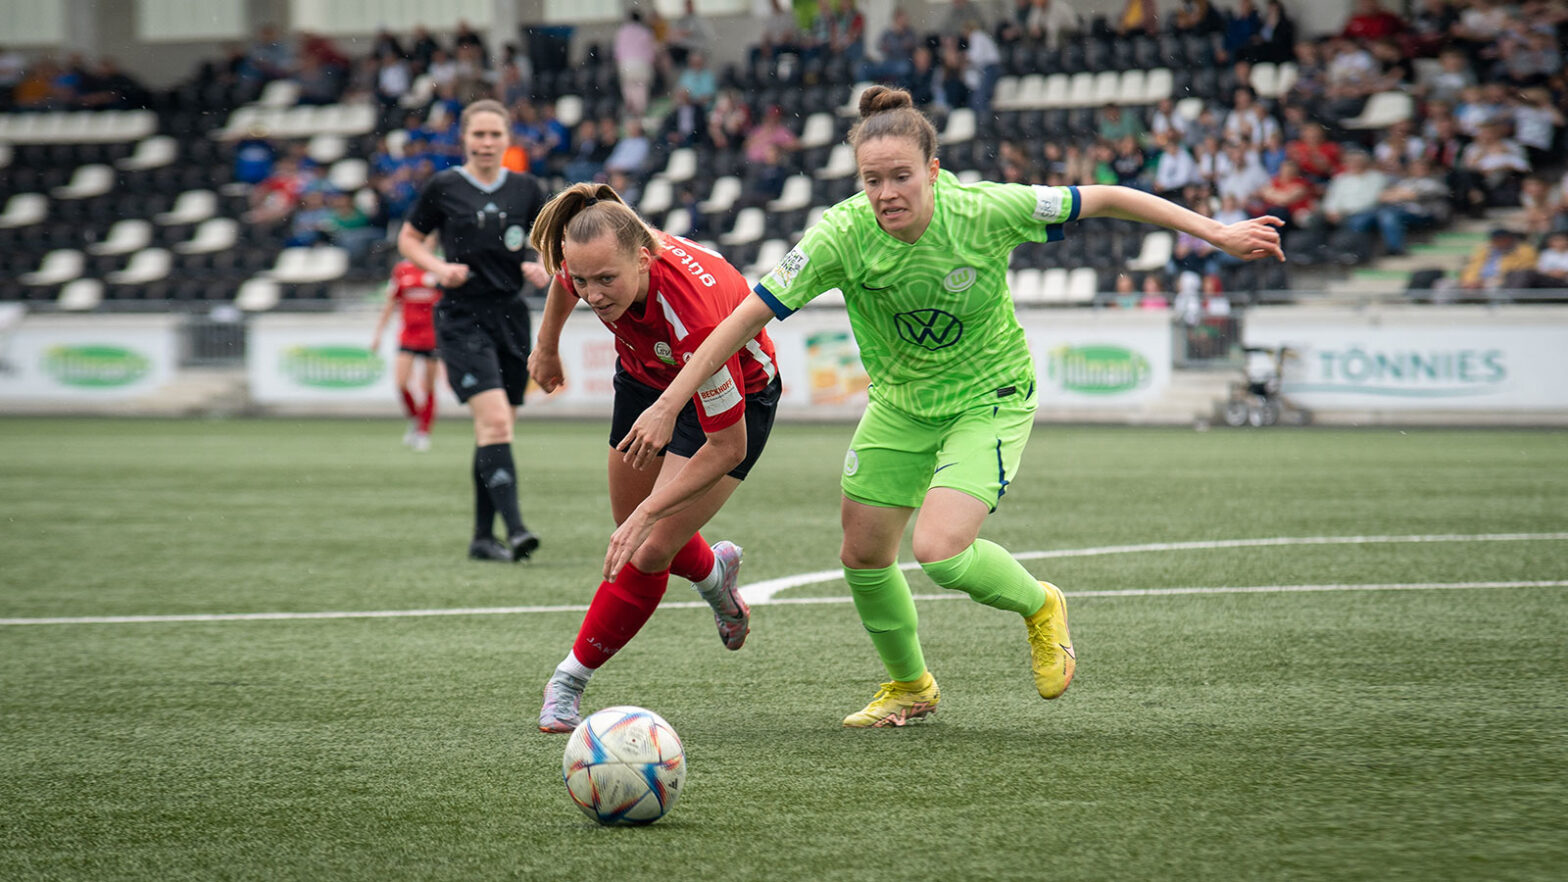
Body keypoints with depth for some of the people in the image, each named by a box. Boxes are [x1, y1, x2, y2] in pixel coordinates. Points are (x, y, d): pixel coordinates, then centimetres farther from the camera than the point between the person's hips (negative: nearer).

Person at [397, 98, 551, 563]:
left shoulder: (525, 189, 6)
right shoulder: (443, 188, -2)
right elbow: (409, 238, 10)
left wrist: (545, 270, -6)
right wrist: (439, 267, -8)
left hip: (511, 316, 4)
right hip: (462, 319, -4)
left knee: (495, 431, 9)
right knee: (494, 420, -20)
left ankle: (482, 536, 19)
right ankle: (514, 528, -26)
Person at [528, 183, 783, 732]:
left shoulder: (693, 315, -46)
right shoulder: (587, 261, -30)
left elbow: (728, 447, -36)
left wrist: (647, 513, -38)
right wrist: (547, 346, 16)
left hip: (736, 399, -6)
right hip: (646, 375, 6)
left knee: (649, 552, -14)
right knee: (632, 531, 20)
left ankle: (570, 681, 4)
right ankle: (712, 571, 53)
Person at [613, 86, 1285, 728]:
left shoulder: (983, 210, -28)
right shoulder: (842, 236, -25)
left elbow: (1104, 200, -16)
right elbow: (748, 316, -21)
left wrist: (1217, 233, -10)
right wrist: (668, 405, -23)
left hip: (990, 398, -4)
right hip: (900, 403, 4)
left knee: (939, 552, -21)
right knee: (863, 556, 9)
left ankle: (1039, 606, 12)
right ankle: (909, 687, 37)